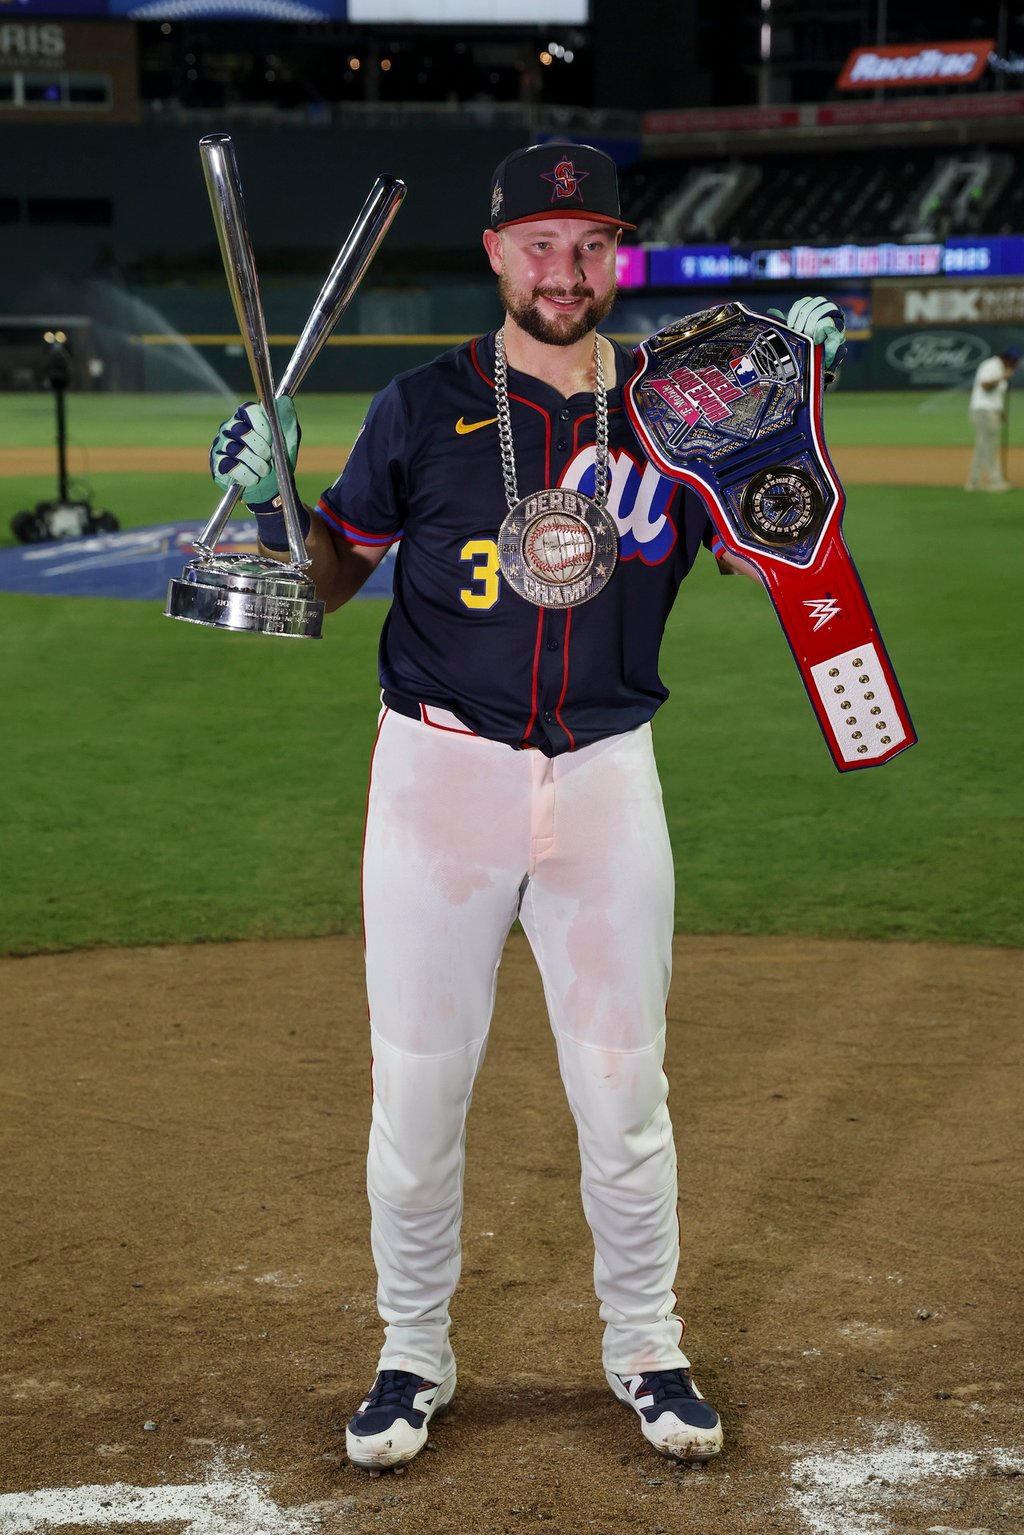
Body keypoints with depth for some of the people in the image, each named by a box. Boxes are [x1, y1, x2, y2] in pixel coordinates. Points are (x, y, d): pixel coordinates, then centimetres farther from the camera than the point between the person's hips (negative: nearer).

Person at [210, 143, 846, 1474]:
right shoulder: (424, 411, 0)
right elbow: (329, 575, 6)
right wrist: (267, 498, -12)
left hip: (606, 774, 1)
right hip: (439, 767, -1)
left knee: (623, 1086, 8)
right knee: (417, 1085, 5)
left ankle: (646, 1349, 26)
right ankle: (413, 1356, 23)